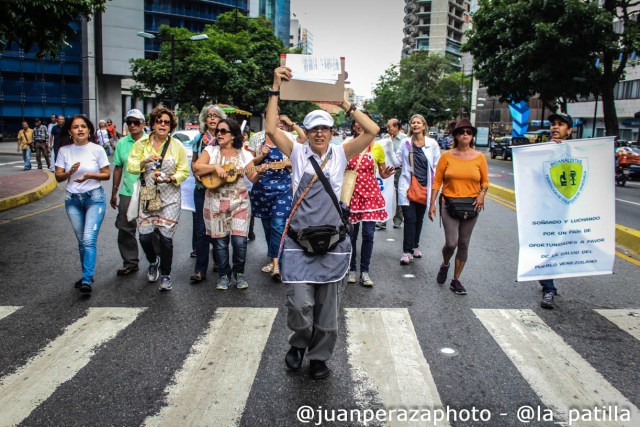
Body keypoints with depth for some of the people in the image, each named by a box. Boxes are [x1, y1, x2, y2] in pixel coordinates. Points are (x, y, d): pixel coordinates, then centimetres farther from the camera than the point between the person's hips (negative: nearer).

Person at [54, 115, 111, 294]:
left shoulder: (97, 150, -5)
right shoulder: (64, 151, 2)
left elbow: (107, 175, -1)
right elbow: (58, 177, 4)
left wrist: (89, 175, -18)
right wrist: (70, 172, -17)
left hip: (94, 198, -3)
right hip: (72, 199, 4)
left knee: (89, 239, -14)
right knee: (81, 241, 11)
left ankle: (87, 280, -13)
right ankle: (87, 275, 24)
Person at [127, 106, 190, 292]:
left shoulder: (177, 145, 1)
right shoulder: (142, 143, 5)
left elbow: (184, 171, 1)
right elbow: (131, 166, 0)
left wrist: (170, 179, -18)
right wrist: (145, 162, -20)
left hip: (170, 198, -1)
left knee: (166, 237, -4)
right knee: (144, 236, -2)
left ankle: (166, 275, 13)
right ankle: (153, 262, 31)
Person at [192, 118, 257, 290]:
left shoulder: (244, 154, 4)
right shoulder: (211, 150, 5)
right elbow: (196, 168, -7)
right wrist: (215, 166, -19)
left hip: (239, 202, -1)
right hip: (215, 202, 1)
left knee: (240, 240, -8)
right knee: (220, 241, 2)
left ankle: (239, 273, 15)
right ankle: (224, 274, 21)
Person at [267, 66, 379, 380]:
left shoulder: (340, 155, 5)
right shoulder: (298, 153, 4)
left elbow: (372, 131, -5)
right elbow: (271, 129, -9)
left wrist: (346, 104, -3)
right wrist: (276, 88, -11)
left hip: (333, 240, 1)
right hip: (299, 240, -1)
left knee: (327, 306, 10)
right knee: (299, 303, -7)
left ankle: (319, 357, 31)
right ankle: (298, 344, 26)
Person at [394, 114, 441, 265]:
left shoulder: (432, 144, 1)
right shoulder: (405, 143, 2)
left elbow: (437, 166, 5)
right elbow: (397, 162, 4)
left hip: (424, 187, 2)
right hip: (407, 186, -1)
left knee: (419, 218, 14)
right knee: (410, 218, -8)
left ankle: (415, 246, 31)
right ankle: (407, 251, -2)